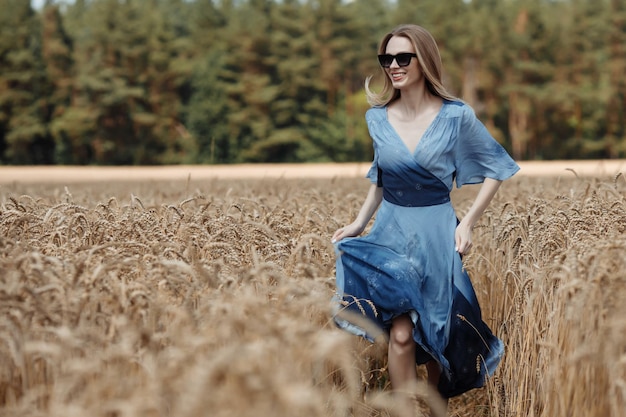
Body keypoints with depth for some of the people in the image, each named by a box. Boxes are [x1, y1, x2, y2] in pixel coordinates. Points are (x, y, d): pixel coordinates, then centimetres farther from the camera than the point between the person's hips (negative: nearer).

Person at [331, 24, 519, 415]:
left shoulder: (456, 115, -10)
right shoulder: (378, 117, 0)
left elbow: (496, 169, 0)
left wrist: (468, 223, -8)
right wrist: (359, 223, 6)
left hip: (435, 233, -2)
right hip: (390, 232, 2)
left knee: (435, 333, 8)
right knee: (401, 334, -12)